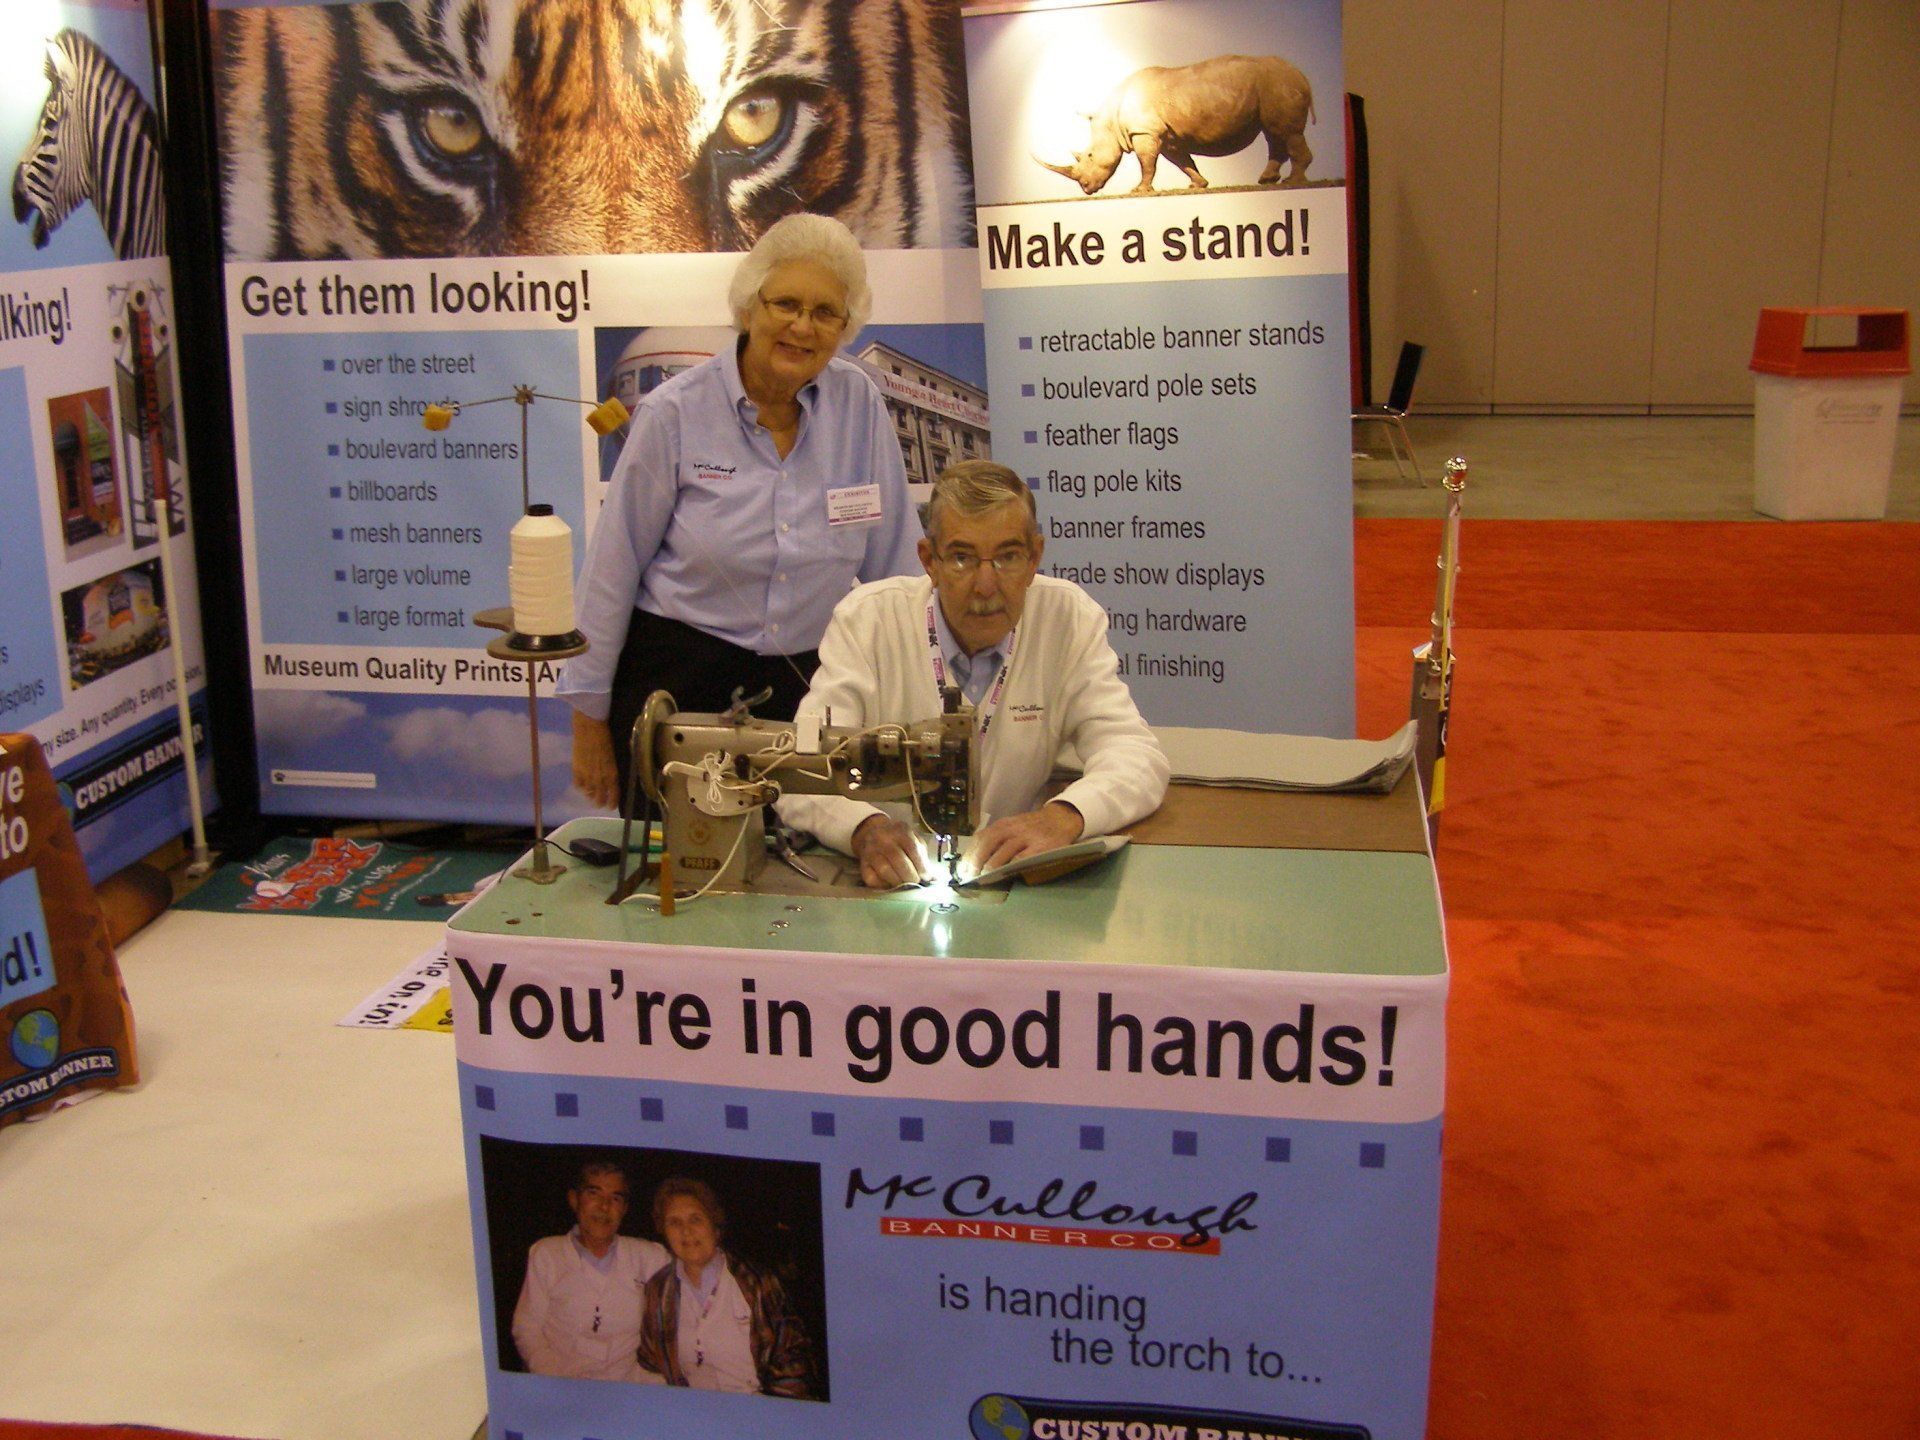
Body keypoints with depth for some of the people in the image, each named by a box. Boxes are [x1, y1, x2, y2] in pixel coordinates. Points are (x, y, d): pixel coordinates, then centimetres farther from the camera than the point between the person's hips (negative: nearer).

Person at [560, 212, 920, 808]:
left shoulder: (858, 403, 0)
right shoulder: (675, 413, -6)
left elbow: (894, 565, 6)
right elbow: (611, 573, -2)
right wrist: (589, 722, 0)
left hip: (806, 685, 2)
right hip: (675, 681, -2)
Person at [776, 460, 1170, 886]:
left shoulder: (1070, 619, -2)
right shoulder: (865, 620, -6)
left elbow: (1136, 757, -8)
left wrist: (1063, 816, -30)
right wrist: (866, 829, -35)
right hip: (887, 882, -2)